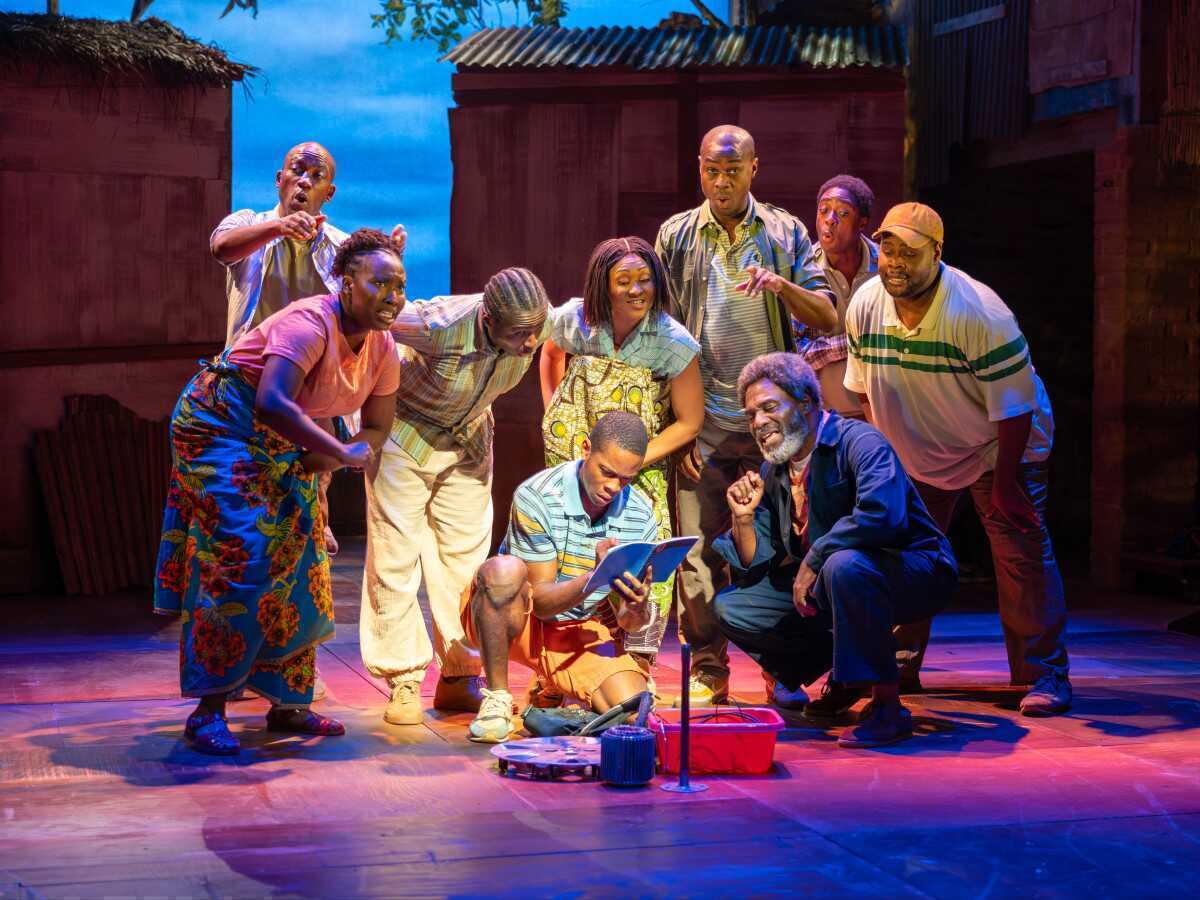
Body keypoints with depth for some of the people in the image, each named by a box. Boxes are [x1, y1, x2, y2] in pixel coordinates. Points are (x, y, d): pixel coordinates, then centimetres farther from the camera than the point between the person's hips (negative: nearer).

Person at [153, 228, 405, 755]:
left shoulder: (383, 351, -4)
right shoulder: (310, 324, -29)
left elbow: (376, 430, 5)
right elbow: (272, 404, -41)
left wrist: (320, 461, -14)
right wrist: (343, 454, -36)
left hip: (285, 446, 8)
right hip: (223, 423, -8)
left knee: (300, 568, 5)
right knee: (239, 559, -16)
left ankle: (288, 704, 16)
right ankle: (208, 712, -11)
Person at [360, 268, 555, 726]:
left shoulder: (542, 324, -23)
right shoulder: (439, 326, -38)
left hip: (469, 440, 5)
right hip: (405, 430, -5)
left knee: (466, 557, 6)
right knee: (396, 558, -4)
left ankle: (459, 678, 15)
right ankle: (403, 684, 3)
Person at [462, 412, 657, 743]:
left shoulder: (640, 516, -8)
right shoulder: (536, 497, -22)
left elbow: (629, 624, -5)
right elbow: (540, 600, -21)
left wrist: (638, 607, -30)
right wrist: (596, 577, -39)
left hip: (580, 631, 4)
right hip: (513, 618, -4)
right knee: (504, 570, -37)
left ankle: (559, 688, 14)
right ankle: (496, 699, -20)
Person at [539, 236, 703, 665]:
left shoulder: (674, 343, -17)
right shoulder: (575, 319, -9)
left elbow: (689, 422, -10)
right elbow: (551, 354, 17)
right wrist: (552, 410, 8)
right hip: (570, 455, 2)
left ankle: (639, 665, -4)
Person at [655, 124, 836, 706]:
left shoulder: (787, 233, 8)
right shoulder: (676, 236, 8)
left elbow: (827, 318, 3)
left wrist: (783, 285, -17)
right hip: (702, 421, 0)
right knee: (699, 549, -3)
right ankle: (708, 672, 7)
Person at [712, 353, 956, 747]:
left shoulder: (857, 441, -18)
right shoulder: (772, 473, 6)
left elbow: (882, 513, -38)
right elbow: (754, 569, 8)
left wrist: (813, 559, -28)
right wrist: (744, 519, -11)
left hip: (914, 574, -8)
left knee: (843, 565, -40)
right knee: (731, 607, 2)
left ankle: (887, 705, -29)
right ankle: (846, 675, 11)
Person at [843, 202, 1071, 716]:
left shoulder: (980, 313, -29)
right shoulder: (865, 306, -12)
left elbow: (1014, 406, -23)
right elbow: (865, 390, 4)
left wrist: (1004, 485, -20)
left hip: (999, 447, -5)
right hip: (916, 453, 5)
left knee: (1021, 552, -11)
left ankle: (1044, 677, -6)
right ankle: (898, 667, 18)